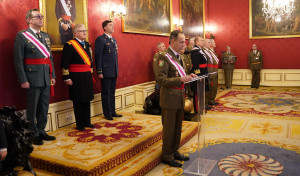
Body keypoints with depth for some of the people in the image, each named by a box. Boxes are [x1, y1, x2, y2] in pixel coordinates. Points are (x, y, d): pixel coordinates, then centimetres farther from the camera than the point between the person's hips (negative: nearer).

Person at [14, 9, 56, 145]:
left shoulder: (46, 36, 13)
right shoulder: (22, 36, -6)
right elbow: (18, 60, -9)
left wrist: (52, 76, 10)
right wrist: (23, 80, -14)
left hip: (46, 79, 6)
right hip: (33, 78, -6)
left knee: (44, 108, 14)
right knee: (32, 109, 6)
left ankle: (41, 131, 29)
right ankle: (33, 134, 20)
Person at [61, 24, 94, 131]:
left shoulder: (87, 44, 14)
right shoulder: (69, 45, -9)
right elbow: (64, 64, -12)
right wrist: (66, 78, -15)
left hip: (87, 77, 7)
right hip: (76, 77, -7)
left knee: (87, 100, 12)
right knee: (78, 102, 3)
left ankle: (87, 122, 25)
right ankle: (79, 124, 15)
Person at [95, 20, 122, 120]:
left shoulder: (114, 40, 16)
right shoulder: (100, 39, -7)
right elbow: (98, 56, -12)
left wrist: (117, 69, 14)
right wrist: (99, 72, -16)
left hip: (114, 72, 7)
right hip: (106, 71, -7)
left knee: (112, 92, 14)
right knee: (106, 93, 3)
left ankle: (112, 112, 23)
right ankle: (107, 113, 13)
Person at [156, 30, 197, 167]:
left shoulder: (178, 57, 12)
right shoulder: (164, 57, -16)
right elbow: (161, 79, -22)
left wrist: (188, 76, 3)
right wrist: (181, 79, -28)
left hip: (179, 98, 9)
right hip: (169, 99, -9)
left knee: (178, 128, 18)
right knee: (169, 129, 4)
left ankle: (174, 151, 34)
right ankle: (167, 156, 20)